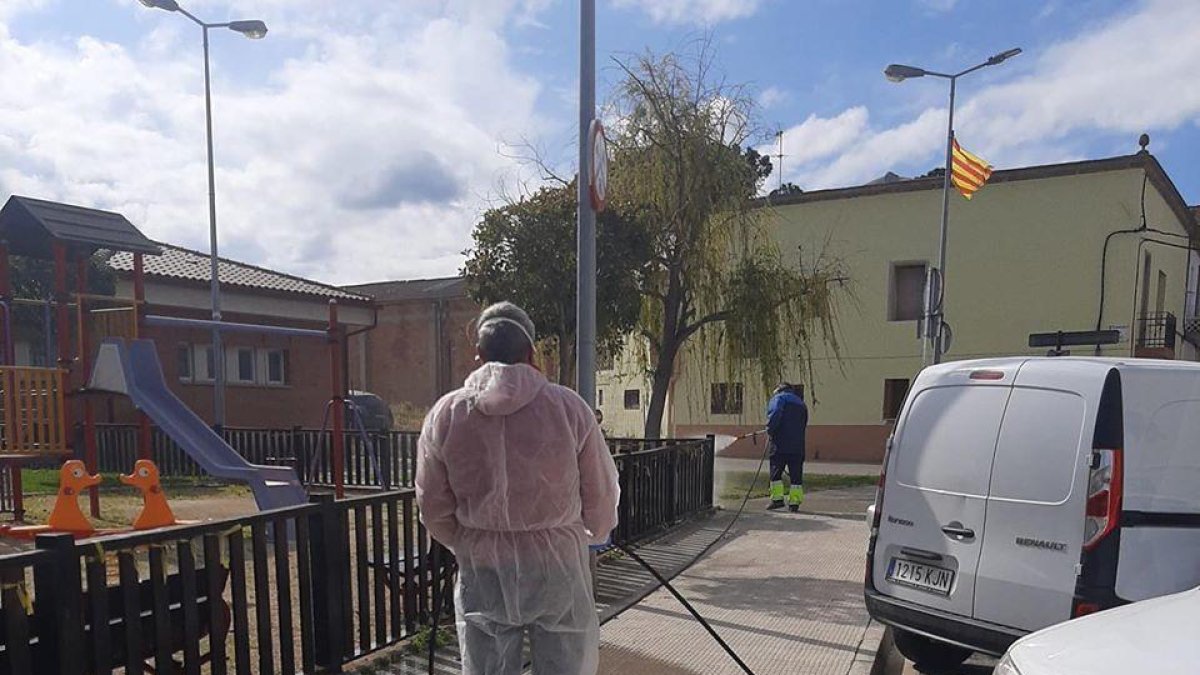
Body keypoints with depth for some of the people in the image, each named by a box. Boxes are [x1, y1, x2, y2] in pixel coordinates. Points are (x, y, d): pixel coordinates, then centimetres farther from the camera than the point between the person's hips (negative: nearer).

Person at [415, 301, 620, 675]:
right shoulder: (568, 407, -11)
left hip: (481, 569, 2)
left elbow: (433, 507, 1)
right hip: (557, 564, -1)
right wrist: (595, 534, 18)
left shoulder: (446, 413, -6)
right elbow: (601, 494, -3)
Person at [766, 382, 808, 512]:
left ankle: (777, 498, 0)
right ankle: (794, 502, 5)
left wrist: (770, 430, -7)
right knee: (796, 474, 6)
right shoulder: (801, 403, 23)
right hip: (798, 446, 5)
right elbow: (804, 425, 21)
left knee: (776, 472, 4)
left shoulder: (778, 398, 4)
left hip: (781, 444, -5)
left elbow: (775, 414, -17)